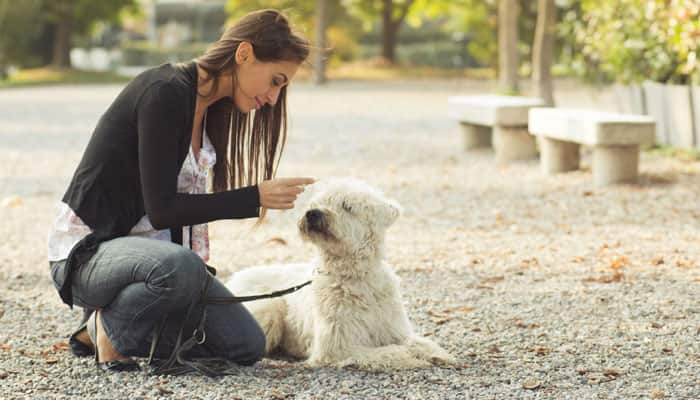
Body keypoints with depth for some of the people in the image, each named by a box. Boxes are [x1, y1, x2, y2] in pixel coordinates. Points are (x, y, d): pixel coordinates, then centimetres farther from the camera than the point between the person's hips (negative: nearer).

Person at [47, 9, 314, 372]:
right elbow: (161, 208, -24)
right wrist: (255, 197, -24)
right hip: (87, 251, -9)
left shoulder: (211, 109, 7)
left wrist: (198, 266, -3)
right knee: (180, 267, -41)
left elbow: (188, 200, 10)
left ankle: (118, 324, 10)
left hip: (149, 249, 9)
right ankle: (106, 326, -11)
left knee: (247, 346, -3)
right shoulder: (166, 92, -20)